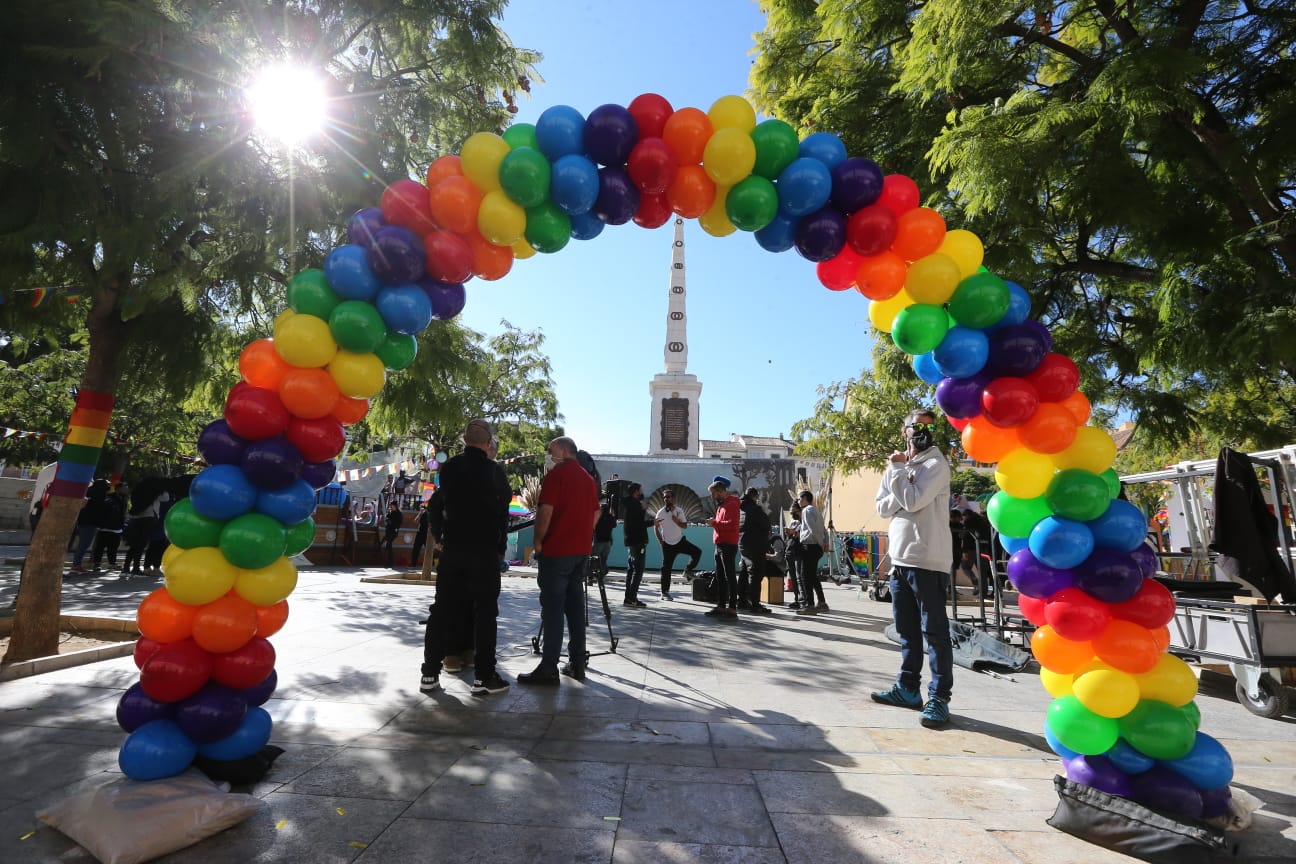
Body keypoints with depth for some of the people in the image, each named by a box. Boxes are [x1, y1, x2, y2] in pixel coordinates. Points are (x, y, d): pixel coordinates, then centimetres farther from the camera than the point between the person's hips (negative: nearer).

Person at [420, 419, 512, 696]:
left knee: (443, 610, 11)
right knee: (485, 612, 3)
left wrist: (437, 537, 19)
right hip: (485, 550, -3)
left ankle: (430, 673, 16)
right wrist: (501, 546, 8)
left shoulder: (449, 467, 2)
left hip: (452, 548, 4)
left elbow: (435, 504, 7)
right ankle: (483, 677, 5)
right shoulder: (494, 471, -6)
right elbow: (504, 506, -2)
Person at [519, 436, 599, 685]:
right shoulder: (588, 478, 14)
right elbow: (595, 513, 17)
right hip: (581, 551, 7)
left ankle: (549, 668, -1)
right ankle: (577, 664, 15)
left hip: (556, 550, -7)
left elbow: (546, 511, -14)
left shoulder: (556, 474, -8)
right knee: (575, 606, 12)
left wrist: (538, 541, -4)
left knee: (552, 608, -4)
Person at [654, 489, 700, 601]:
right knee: (666, 568, -1)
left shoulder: (679, 510, -1)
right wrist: (660, 540, -7)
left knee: (697, 552, -12)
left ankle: (688, 570, 9)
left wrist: (677, 521, -19)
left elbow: (685, 525, 0)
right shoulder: (661, 512, -6)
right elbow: (655, 527, 1)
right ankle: (664, 592, 8)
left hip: (680, 541, 3)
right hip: (668, 544, -3)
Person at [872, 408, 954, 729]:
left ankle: (939, 696, 5)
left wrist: (898, 470, -6)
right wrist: (897, 472, -7)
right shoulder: (896, 467, 16)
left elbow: (913, 500, -18)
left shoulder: (936, 465, -5)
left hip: (926, 558, -7)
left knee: (934, 631, -2)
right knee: (907, 629, 16)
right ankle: (908, 687, 27)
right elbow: (883, 508, 9)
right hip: (899, 557, 7)